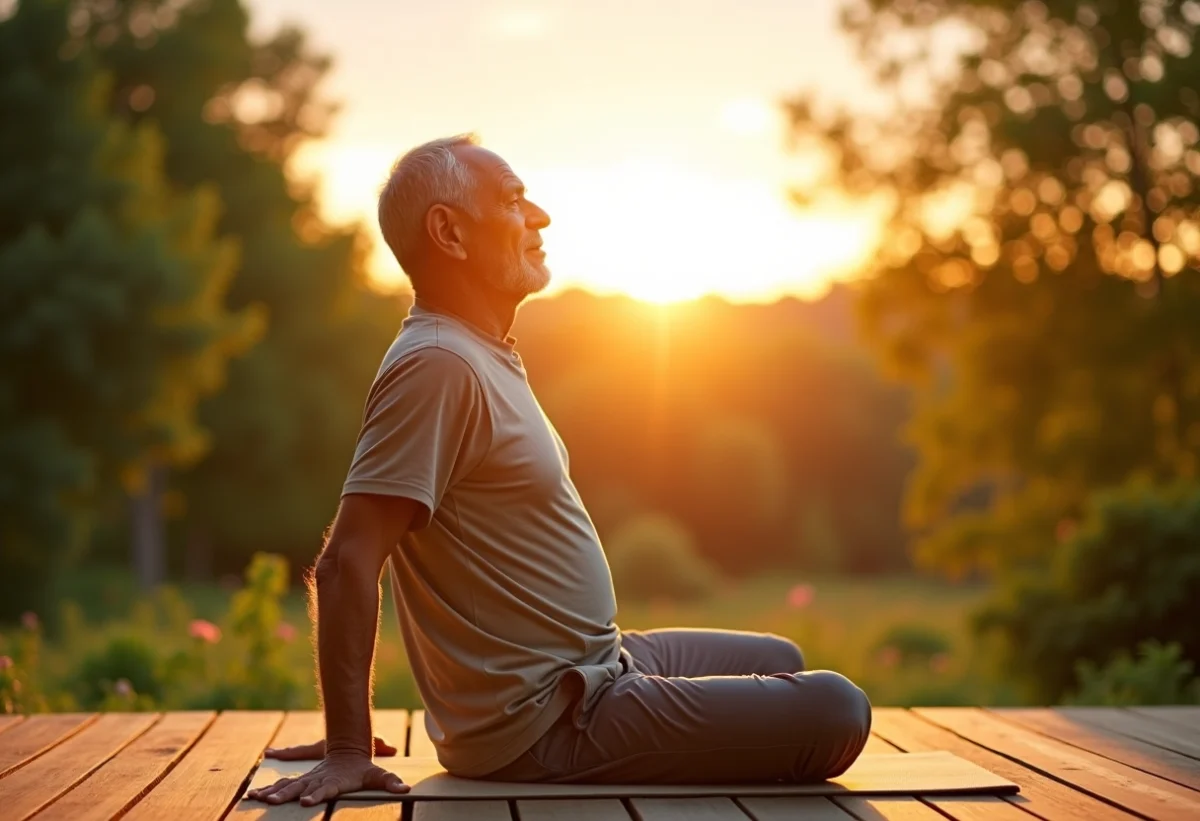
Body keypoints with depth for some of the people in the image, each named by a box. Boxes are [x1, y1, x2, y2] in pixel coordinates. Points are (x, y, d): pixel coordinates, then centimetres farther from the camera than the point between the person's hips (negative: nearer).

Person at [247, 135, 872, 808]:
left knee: (781, 661, 25)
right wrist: (348, 751, -24)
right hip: (547, 724, -10)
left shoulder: (485, 357, 12)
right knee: (836, 712, -16)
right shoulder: (437, 364, -21)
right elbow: (347, 563, -26)